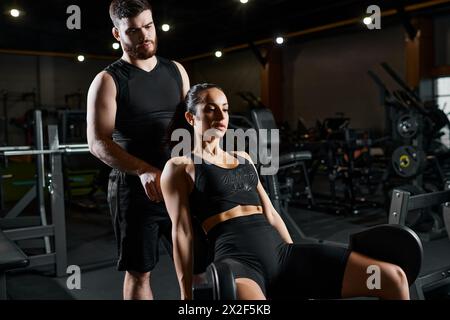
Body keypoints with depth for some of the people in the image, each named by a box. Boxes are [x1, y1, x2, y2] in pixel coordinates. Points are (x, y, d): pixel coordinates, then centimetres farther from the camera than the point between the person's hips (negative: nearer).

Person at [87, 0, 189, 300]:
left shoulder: (176, 71, 9)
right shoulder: (108, 81, -4)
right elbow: (98, 143, -13)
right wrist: (144, 170, -27)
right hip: (135, 188, -3)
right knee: (139, 272, 8)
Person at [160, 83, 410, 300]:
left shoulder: (244, 158, 25)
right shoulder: (179, 167, 8)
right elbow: (182, 231, 0)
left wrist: (296, 261, 21)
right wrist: (187, 292, -7)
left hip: (280, 251, 6)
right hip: (238, 259, -6)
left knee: (394, 277, -8)